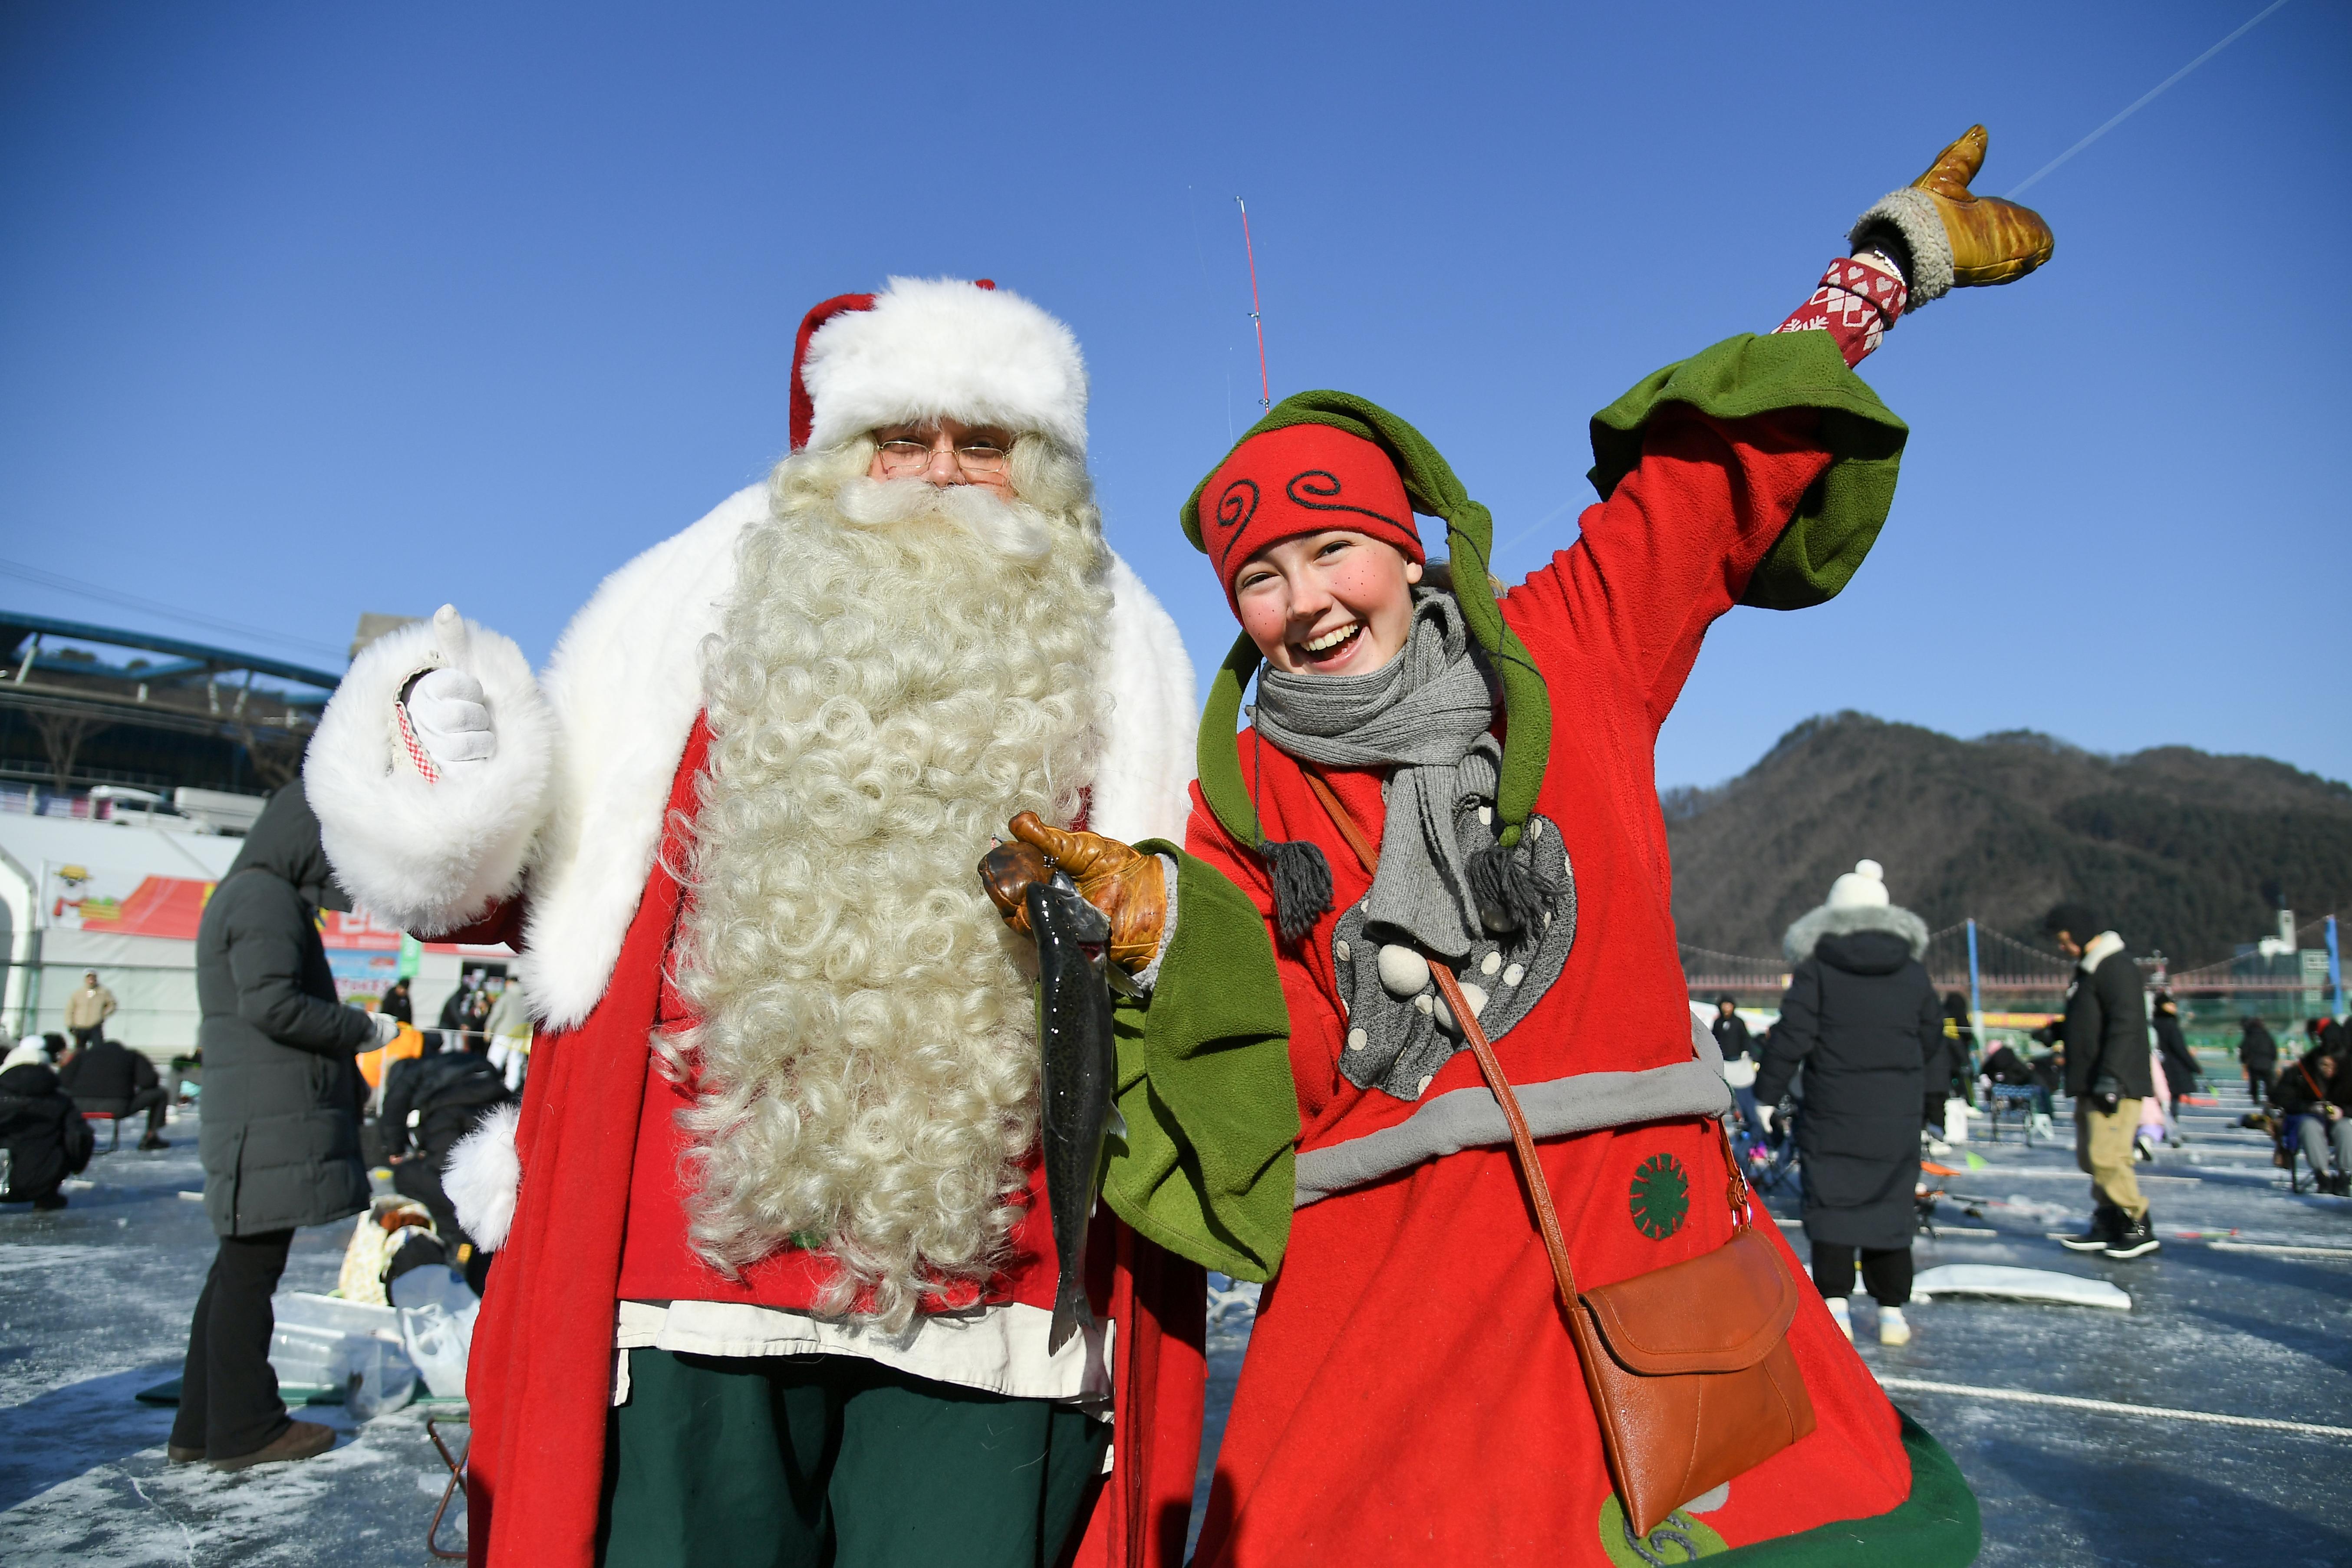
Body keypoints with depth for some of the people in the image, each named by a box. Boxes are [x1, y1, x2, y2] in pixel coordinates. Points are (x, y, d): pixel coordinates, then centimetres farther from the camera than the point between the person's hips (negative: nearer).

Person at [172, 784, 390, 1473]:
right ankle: (244, 1428, 5)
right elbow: (270, 1003, -21)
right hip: (271, 1118, -10)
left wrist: (347, 1078, 19)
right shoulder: (266, 898, -11)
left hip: (262, 1118, 10)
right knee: (252, 1267, -3)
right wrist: (362, 1027, -9)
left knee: (241, 1265, 14)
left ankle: (203, 1424, 22)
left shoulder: (249, 894, 22)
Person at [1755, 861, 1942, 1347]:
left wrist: (1765, 1094, -4)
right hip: (1897, 1116, 3)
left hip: (1833, 1112, -3)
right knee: (1890, 1207, 10)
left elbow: (1792, 1038, -10)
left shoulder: (1815, 969, -5)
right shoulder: (1913, 972, 7)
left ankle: (1834, 1305, -2)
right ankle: (1892, 1311, 13)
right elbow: (1933, 1044, 15)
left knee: (1832, 1203, 3)